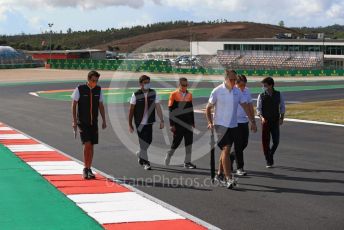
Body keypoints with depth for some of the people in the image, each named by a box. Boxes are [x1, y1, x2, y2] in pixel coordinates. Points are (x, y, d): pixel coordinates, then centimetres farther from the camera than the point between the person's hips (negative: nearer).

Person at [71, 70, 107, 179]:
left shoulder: (98, 90, 3)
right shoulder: (79, 89, -8)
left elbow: (101, 106, 10)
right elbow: (74, 105, -5)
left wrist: (104, 120, 6)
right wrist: (74, 121, -9)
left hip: (94, 122, 4)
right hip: (82, 122, -4)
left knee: (92, 146, 5)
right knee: (87, 144, -14)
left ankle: (89, 170, 15)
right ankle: (85, 169, -3)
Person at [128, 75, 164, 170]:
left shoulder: (153, 93, 3)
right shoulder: (136, 95, -5)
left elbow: (158, 107, 5)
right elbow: (131, 110, -2)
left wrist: (161, 120, 0)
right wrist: (130, 124, -3)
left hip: (149, 122, 3)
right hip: (140, 123, -3)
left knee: (149, 141, 7)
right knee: (143, 142, -4)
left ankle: (140, 154, 35)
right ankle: (145, 162, 6)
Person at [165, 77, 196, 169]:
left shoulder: (189, 95, 10)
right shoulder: (174, 95, -5)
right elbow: (171, 110, -6)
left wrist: (193, 123, 16)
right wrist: (172, 124, -9)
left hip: (188, 123, 4)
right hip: (178, 124, -4)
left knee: (189, 142, 0)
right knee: (176, 142, 3)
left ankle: (187, 162, 4)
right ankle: (168, 156, 27)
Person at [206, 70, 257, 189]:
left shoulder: (237, 92, 5)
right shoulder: (217, 91, -7)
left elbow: (246, 107, 10)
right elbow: (208, 108, -1)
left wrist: (252, 122, 4)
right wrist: (210, 122, -12)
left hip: (233, 125, 5)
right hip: (221, 125, -5)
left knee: (226, 150, 12)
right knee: (226, 149, -14)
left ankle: (220, 174, 26)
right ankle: (229, 178, -15)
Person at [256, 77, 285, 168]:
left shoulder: (278, 95, 1)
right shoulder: (261, 96, -3)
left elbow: (282, 107, 10)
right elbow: (258, 109, -2)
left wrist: (281, 118, 0)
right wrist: (261, 117, -19)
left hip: (275, 121, 1)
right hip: (265, 121, -1)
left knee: (276, 141, -1)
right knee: (265, 141, -1)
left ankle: (270, 155, 28)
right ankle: (269, 161, 9)